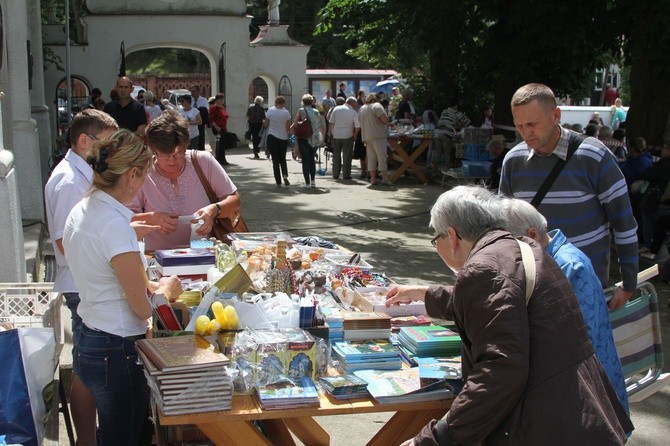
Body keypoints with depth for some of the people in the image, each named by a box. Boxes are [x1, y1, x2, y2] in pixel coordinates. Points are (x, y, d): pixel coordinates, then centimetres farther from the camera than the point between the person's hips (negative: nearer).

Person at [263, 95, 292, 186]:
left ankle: (278, 182, 2)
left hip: (272, 138, -1)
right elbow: (288, 128, -3)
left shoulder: (270, 111, -8)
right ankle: (285, 175, -9)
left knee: (275, 160, 5)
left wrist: (264, 122, 20)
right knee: (282, 159, 17)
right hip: (283, 138, 1)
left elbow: (265, 125, -1)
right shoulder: (286, 113, -6)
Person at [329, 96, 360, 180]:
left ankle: (335, 175, 15)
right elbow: (358, 127, -10)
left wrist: (331, 131, 15)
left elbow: (331, 122, 3)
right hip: (347, 136, -3)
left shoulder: (336, 109, 0)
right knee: (347, 156, 3)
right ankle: (346, 175, 2)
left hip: (336, 135, 3)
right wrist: (355, 135, 6)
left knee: (336, 156, 12)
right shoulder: (354, 113, -7)